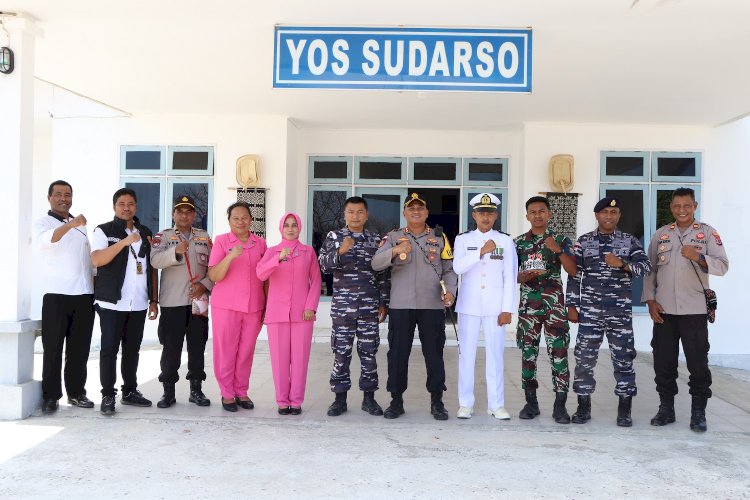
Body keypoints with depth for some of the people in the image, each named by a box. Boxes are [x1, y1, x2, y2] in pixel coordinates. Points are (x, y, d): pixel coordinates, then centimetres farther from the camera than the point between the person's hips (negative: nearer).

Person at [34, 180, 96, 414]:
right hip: (56, 294, -5)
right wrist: (71, 224, -41)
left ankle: (76, 392, 16)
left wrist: (96, 287, 12)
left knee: (79, 348, 8)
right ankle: (50, 396, 5)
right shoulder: (43, 222, 0)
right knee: (53, 348, -1)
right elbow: (45, 240, -24)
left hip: (84, 294, 5)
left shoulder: (81, 225, 17)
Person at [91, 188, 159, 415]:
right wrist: (124, 242, -24)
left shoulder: (146, 233, 14)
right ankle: (108, 395, 6)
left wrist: (154, 300, 11)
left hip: (139, 303, 4)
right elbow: (97, 259, -15)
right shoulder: (104, 231, 1)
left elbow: (153, 268, 15)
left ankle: (130, 391, 20)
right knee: (109, 349, -1)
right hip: (112, 302, -4)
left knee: (132, 349, 10)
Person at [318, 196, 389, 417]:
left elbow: (382, 274, 11)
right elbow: (323, 264, -9)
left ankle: (369, 397, 15)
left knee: (369, 352, 5)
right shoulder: (334, 237, 4)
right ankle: (340, 397, 13)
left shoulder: (375, 240, 8)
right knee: (341, 352, 3)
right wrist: (340, 251, -26)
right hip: (342, 305, -1)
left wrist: (384, 303, 8)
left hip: (369, 306, 1)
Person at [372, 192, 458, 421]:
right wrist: (394, 251, -24)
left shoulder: (439, 237, 10)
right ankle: (396, 400, 16)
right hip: (400, 306, 0)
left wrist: (450, 290, -10)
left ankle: (437, 401, 17)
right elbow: (376, 264, -6)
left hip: (432, 305, 0)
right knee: (398, 354, 4)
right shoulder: (393, 237, 7)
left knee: (434, 353, 5)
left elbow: (449, 269, 8)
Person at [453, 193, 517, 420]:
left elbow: (510, 277, 2)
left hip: (495, 305, 0)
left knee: (496, 354, 2)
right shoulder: (463, 239, 5)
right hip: (469, 304, 0)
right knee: (466, 353, 2)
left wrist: (507, 309, -4)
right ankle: (465, 403, 10)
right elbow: (457, 267, -11)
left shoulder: (506, 241, 5)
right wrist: (481, 252, -22)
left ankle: (496, 404, 10)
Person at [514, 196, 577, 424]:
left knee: (558, 352, -5)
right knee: (528, 352, 4)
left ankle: (560, 405, 2)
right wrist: (524, 276, -11)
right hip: (528, 304, 2)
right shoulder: (518, 242, 8)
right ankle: (531, 402, 14)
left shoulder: (561, 240, 3)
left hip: (554, 304, -2)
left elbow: (573, 271, -4)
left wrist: (557, 250, -16)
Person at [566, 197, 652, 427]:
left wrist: (622, 264, -24)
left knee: (623, 358, 3)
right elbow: (574, 275, 5)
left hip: (620, 311, 0)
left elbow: (645, 266, -6)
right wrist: (572, 306, 1)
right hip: (590, 310, 0)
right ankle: (583, 407, 13)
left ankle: (624, 409, 14)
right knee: (584, 358, 1)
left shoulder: (629, 241, 7)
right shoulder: (583, 242, 7)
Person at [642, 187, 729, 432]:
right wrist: (650, 300, 1)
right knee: (663, 362, 7)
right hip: (664, 310, 3)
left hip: (694, 310, -2)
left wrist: (698, 258, -25)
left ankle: (698, 412, 13)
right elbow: (649, 269, 10)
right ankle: (666, 408, 19)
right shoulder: (660, 234, 9)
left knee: (698, 362, 2)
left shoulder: (707, 233, 2)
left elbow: (722, 265, -7)